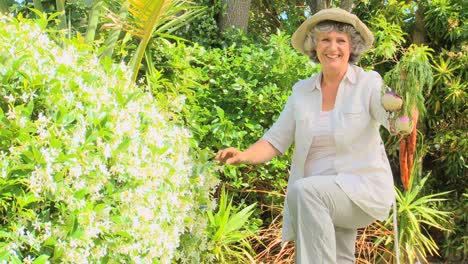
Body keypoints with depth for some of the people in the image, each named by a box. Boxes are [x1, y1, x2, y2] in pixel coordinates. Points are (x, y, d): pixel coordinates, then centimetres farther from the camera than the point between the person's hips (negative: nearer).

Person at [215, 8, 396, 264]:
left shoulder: (369, 83, -6)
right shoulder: (302, 91, 7)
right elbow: (276, 140, 4)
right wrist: (243, 156, -17)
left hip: (364, 187, -5)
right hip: (319, 199, 5)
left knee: (305, 191, -32)